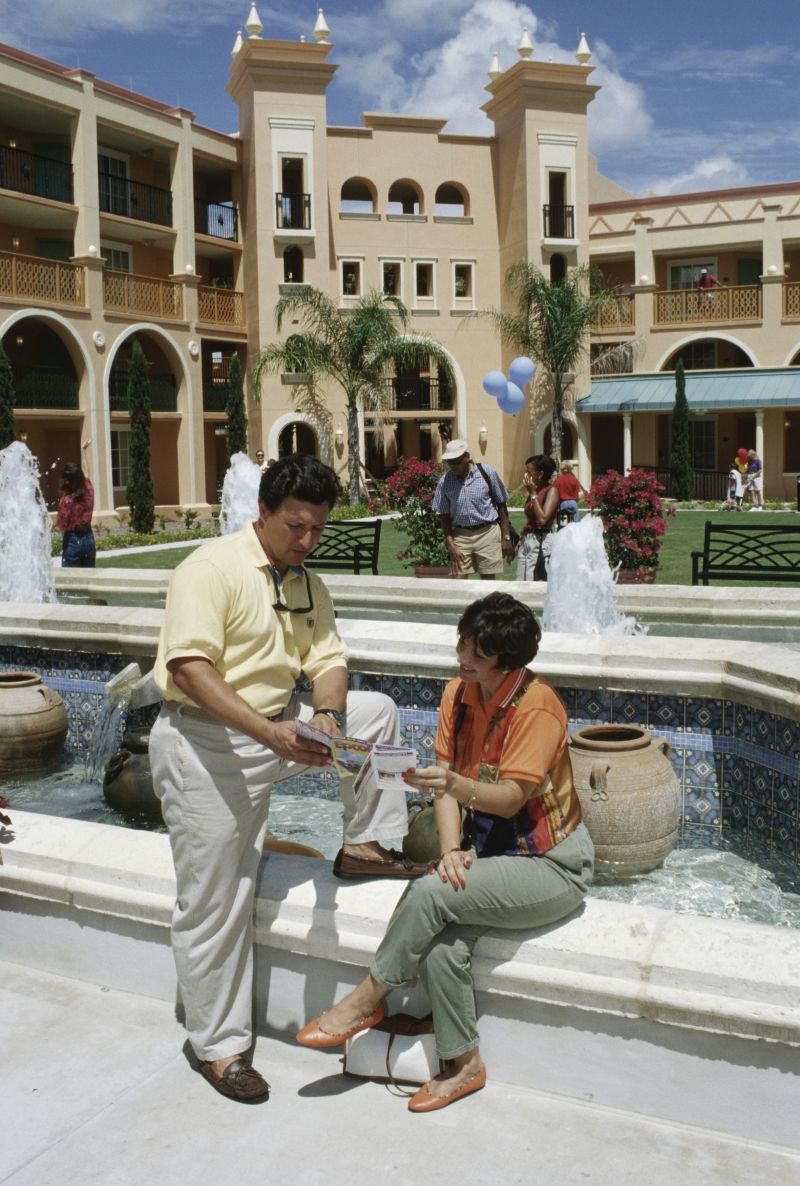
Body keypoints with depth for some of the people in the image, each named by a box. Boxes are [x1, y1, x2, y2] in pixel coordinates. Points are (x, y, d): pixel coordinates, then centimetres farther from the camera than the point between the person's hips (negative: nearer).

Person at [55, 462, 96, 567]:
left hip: (73, 540, -5)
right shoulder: (89, 491, -6)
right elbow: (86, 480, 20)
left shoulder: (66, 500, -20)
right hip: (89, 538, 5)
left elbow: (61, 526, -12)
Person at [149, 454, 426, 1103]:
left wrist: (325, 716, -18)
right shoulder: (212, 567, -17)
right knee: (215, 902, 0)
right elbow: (190, 665, -26)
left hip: (279, 724, 7)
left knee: (377, 710, 2)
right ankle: (220, 1045, 18)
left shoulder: (308, 583, 9)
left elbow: (328, 659, 5)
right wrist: (268, 732, -35)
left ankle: (363, 845, 13)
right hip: (205, 742, -7)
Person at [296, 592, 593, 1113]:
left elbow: (510, 799, -25)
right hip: (493, 851, 6)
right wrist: (451, 849, -14)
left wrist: (455, 785, -43)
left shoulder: (537, 706, -20)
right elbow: (448, 784, 0)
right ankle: (464, 1064, -2)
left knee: (429, 894, -26)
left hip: (553, 865, -6)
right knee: (443, 944, -22)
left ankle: (367, 1001, -4)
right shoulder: (458, 693, 1)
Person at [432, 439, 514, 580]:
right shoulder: (445, 481, -1)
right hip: (460, 535, 1)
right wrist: (451, 546, -3)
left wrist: (506, 537, 0)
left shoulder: (487, 473, -6)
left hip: (487, 533, -1)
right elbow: (445, 516, 5)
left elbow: (501, 505, 1)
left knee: (488, 582, 3)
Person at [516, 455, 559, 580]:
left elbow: (543, 519, -20)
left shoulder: (551, 491, -8)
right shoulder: (534, 491, 14)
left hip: (542, 541, -8)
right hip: (526, 540, 8)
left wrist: (533, 494, -15)